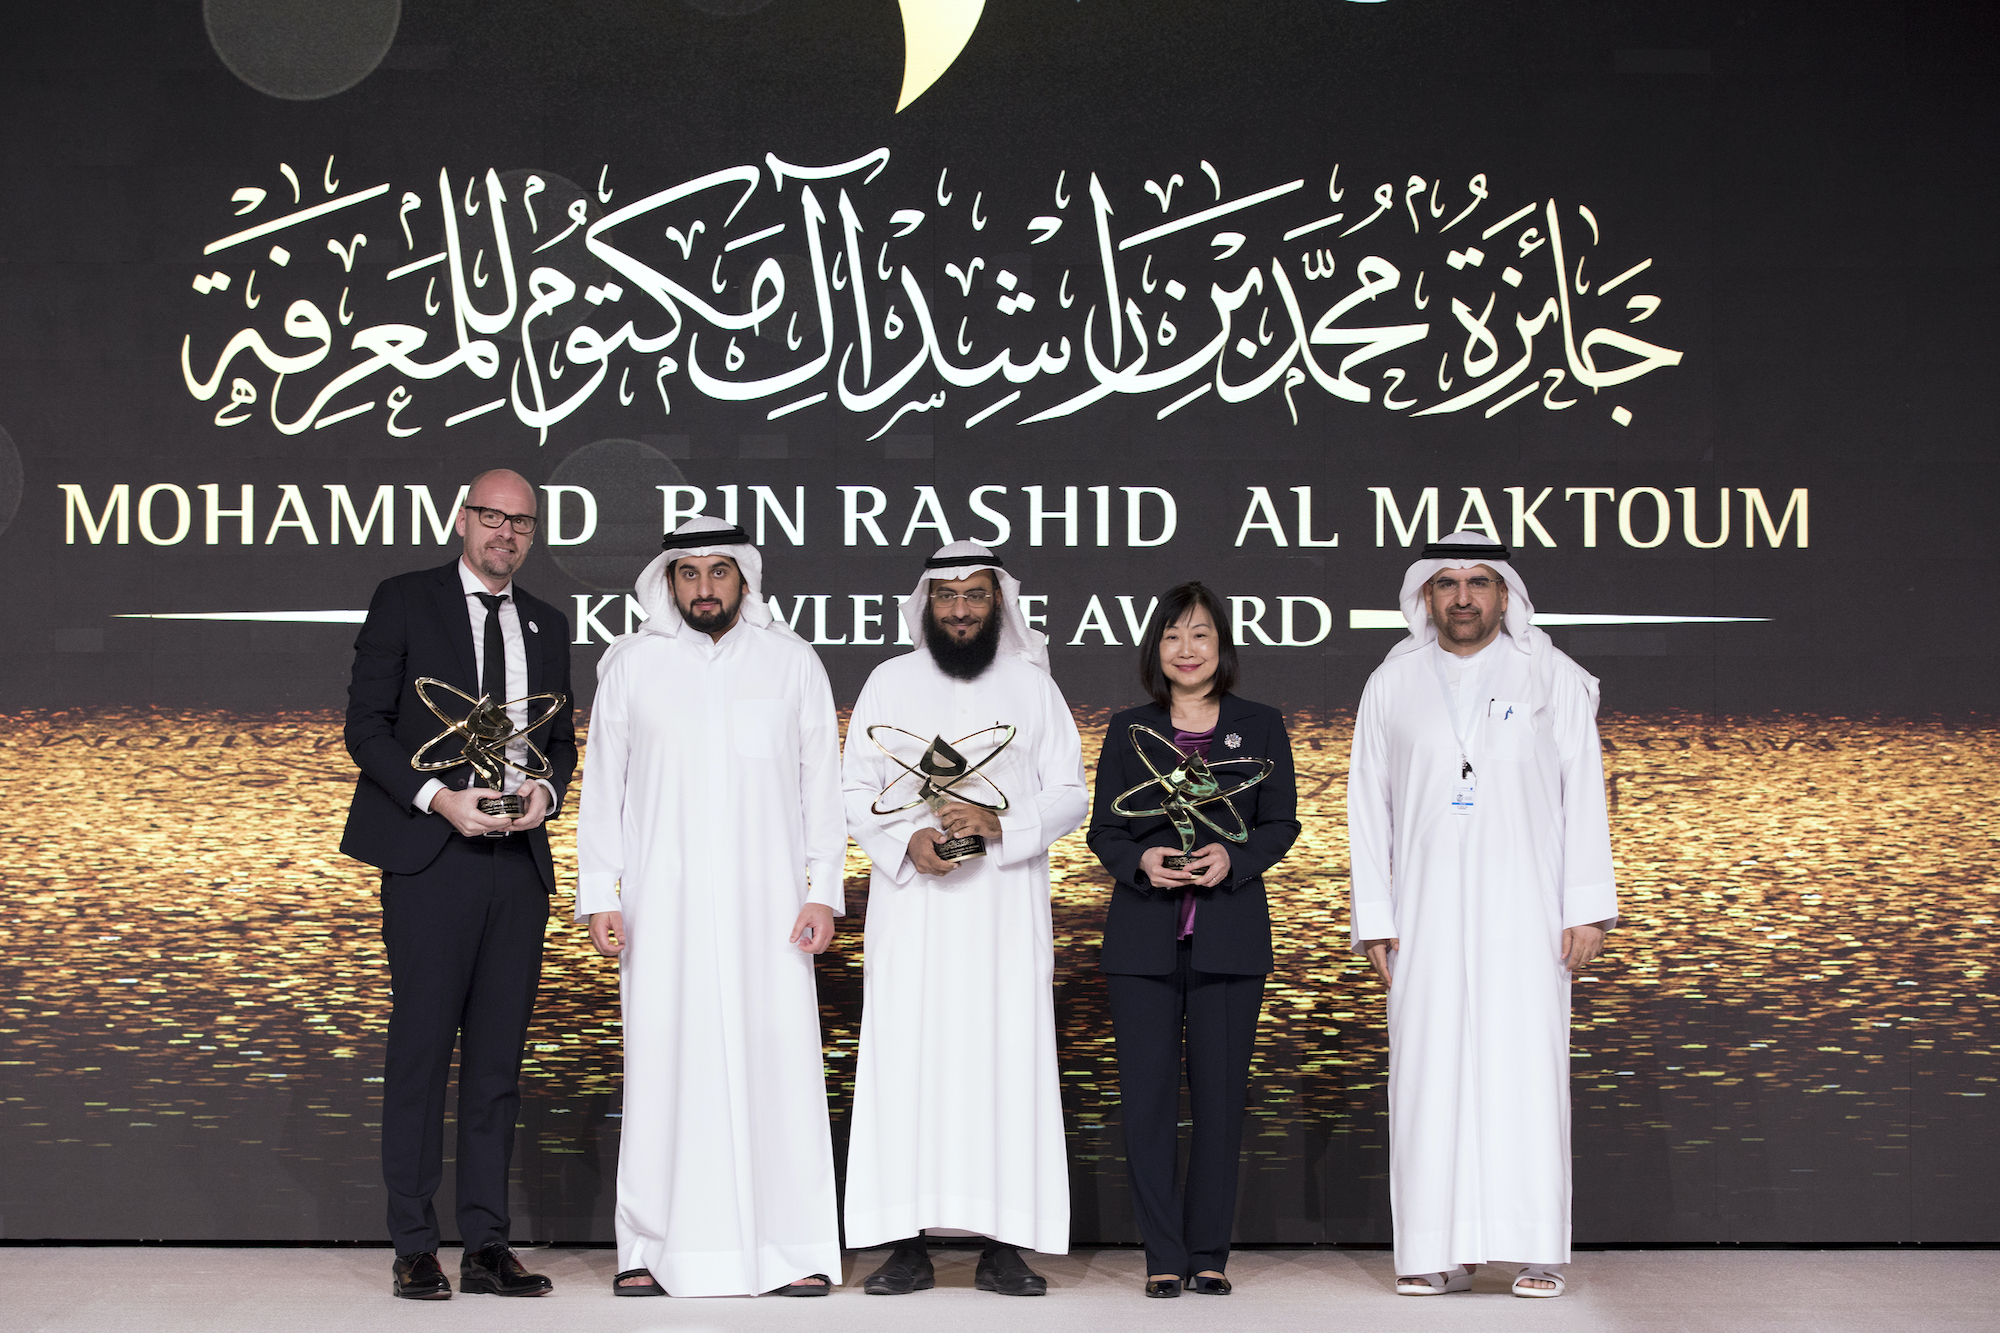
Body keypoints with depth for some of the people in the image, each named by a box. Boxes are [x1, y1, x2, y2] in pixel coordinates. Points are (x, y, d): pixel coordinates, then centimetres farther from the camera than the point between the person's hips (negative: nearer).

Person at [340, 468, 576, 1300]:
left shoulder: (547, 625, 17)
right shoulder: (405, 601, 3)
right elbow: (366, 725, -1)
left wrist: (545, 789, -2)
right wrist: (440, 799, -14)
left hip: (518, 858, 4)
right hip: (430, 856, -4)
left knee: (499, 1057, 5)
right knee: (421, 1050, -4)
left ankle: (487, 1246, 9)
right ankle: (414, 1248, 3)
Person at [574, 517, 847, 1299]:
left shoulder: (793, 662, 9)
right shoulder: (630, 664, 8)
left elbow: (821, 784, 7)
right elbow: (603, 786, 8)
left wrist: (824, 892, -1)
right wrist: (598, 897, 1)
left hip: (766, 897, 0)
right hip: (664, 902, 0)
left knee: (779, 1055, -4)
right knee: (664, 1058, -3)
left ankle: (794, 1248, 1)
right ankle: (651, 1249, 5)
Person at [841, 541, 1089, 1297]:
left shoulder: (1033, 685, 9)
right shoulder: (890, 683, 9)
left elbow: (1070, 795, 5)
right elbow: (853, 791, 7)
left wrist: (999, 825, -13)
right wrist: (906, 841, -12)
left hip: (1006, 905, 0)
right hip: (911, 903, 0)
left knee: (1006, 1058, -4)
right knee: (906, 1058, -5)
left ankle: (1003, 1247, 0)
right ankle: (908, 1247, -2)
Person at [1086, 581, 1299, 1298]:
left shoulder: (1261, 725, 9)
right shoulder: (1128, 731, 10)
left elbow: (1282, 822, 6)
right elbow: (1103, 829, 9)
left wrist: (1233, 858, -13)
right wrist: (1142, 862, -12)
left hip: (1229, 935, -1)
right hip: (1144, 936, 1)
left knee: (1220, 1093, 1)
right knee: (1148, 1096, -2)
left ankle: (1209, 1253, 10)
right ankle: (1163, 1255, 6)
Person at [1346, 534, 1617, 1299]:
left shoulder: (1551, 680, 7)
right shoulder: (1392, 686, 10)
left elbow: (1583, 795, 4)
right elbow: (1368, 805, 10)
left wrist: (1587, 908, -4)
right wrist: (1374, 919, 3)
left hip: (1524, 909, -1)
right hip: (1427, 912, 1)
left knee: (1525, 1065, -4)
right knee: (1431, 1072, -3)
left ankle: (1535, 1251, 0)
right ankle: (1441, 1254, 2)